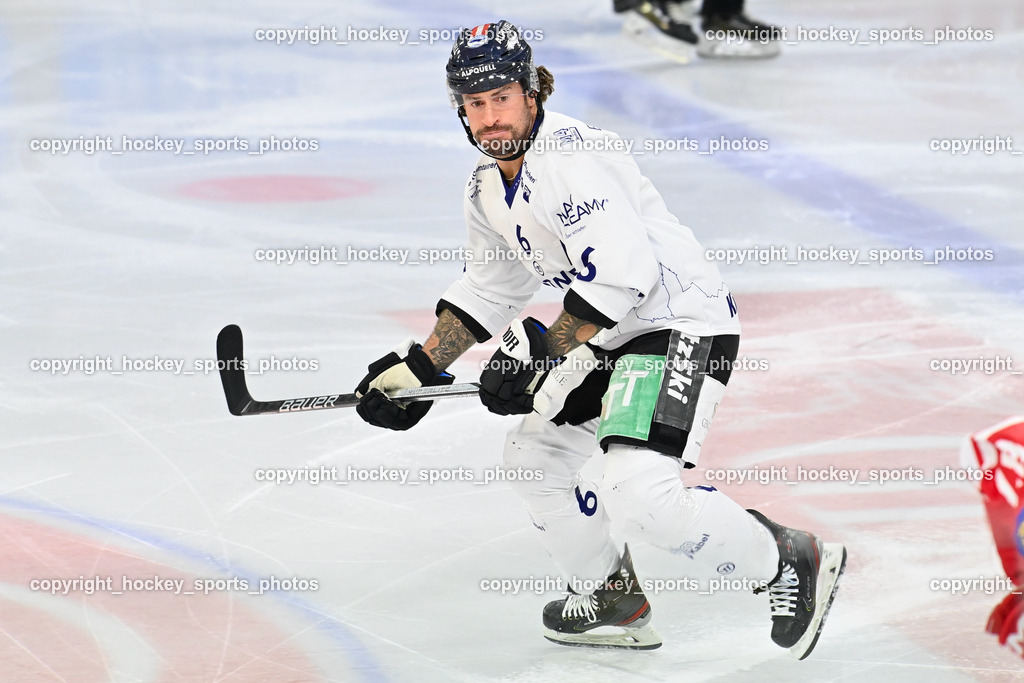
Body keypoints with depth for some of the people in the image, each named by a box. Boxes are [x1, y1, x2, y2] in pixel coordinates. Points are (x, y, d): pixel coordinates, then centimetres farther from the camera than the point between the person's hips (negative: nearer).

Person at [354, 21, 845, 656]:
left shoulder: (568, 156, -23)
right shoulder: (489, 187, 9)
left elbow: (620, 274, -29)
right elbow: (490, 289, 22)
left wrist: (542, 355, -22)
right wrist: (419, 365, 15)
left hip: (682, 322, -11)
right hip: (611, 336, 11)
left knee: (640, 493, -24)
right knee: (533, 455, 18)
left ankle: (791, 562, -6)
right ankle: (614, 599, 33)